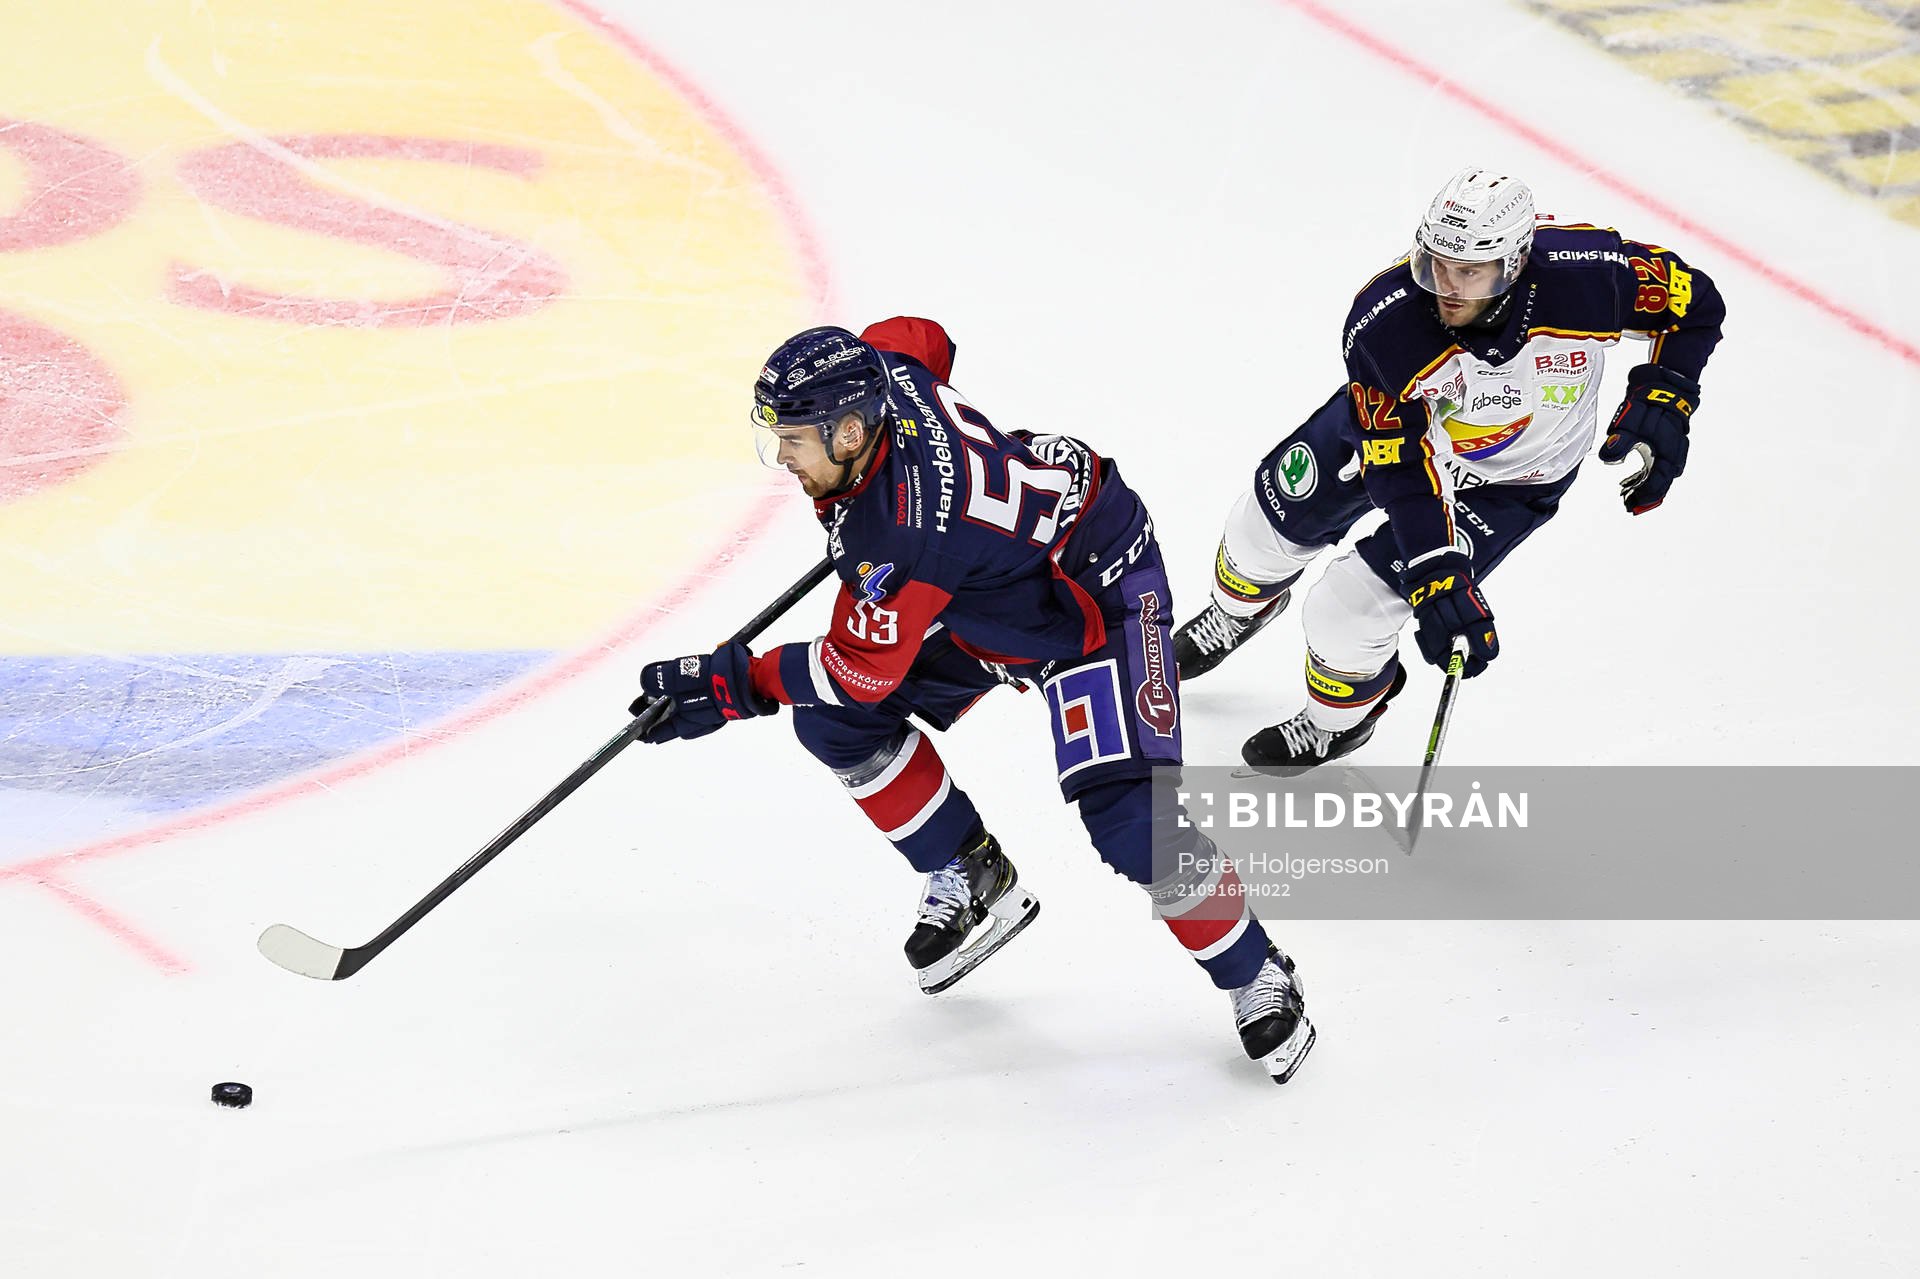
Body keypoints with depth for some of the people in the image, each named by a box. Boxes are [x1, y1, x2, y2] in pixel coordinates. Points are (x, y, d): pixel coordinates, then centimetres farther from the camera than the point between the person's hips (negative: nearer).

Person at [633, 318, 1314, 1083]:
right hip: (984, 588, 10)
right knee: (836, 725, 1)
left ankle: (1257, 977, 1)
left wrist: (737, 684, -26)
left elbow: (862, 671, -30)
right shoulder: (872, 372, -19)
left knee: (1125, 815, -21)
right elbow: (925, 340, 6)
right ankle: (976, 882, 18)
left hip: (1093, 589, -10)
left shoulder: (908, 534, -40)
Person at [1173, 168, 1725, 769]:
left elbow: (1694, 300, -18)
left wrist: (1663, 400, -29)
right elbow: (1396, 467, -32)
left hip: (1510, 481, -1)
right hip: (1393, 423, 2)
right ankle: (1240, 608, 58)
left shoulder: (1587, 272, -38)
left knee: (1349, 610, -8)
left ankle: (1339, 722, 27)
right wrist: (1436, 576, -40)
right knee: (1278, 515, 19)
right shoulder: (1381, 322, -37)